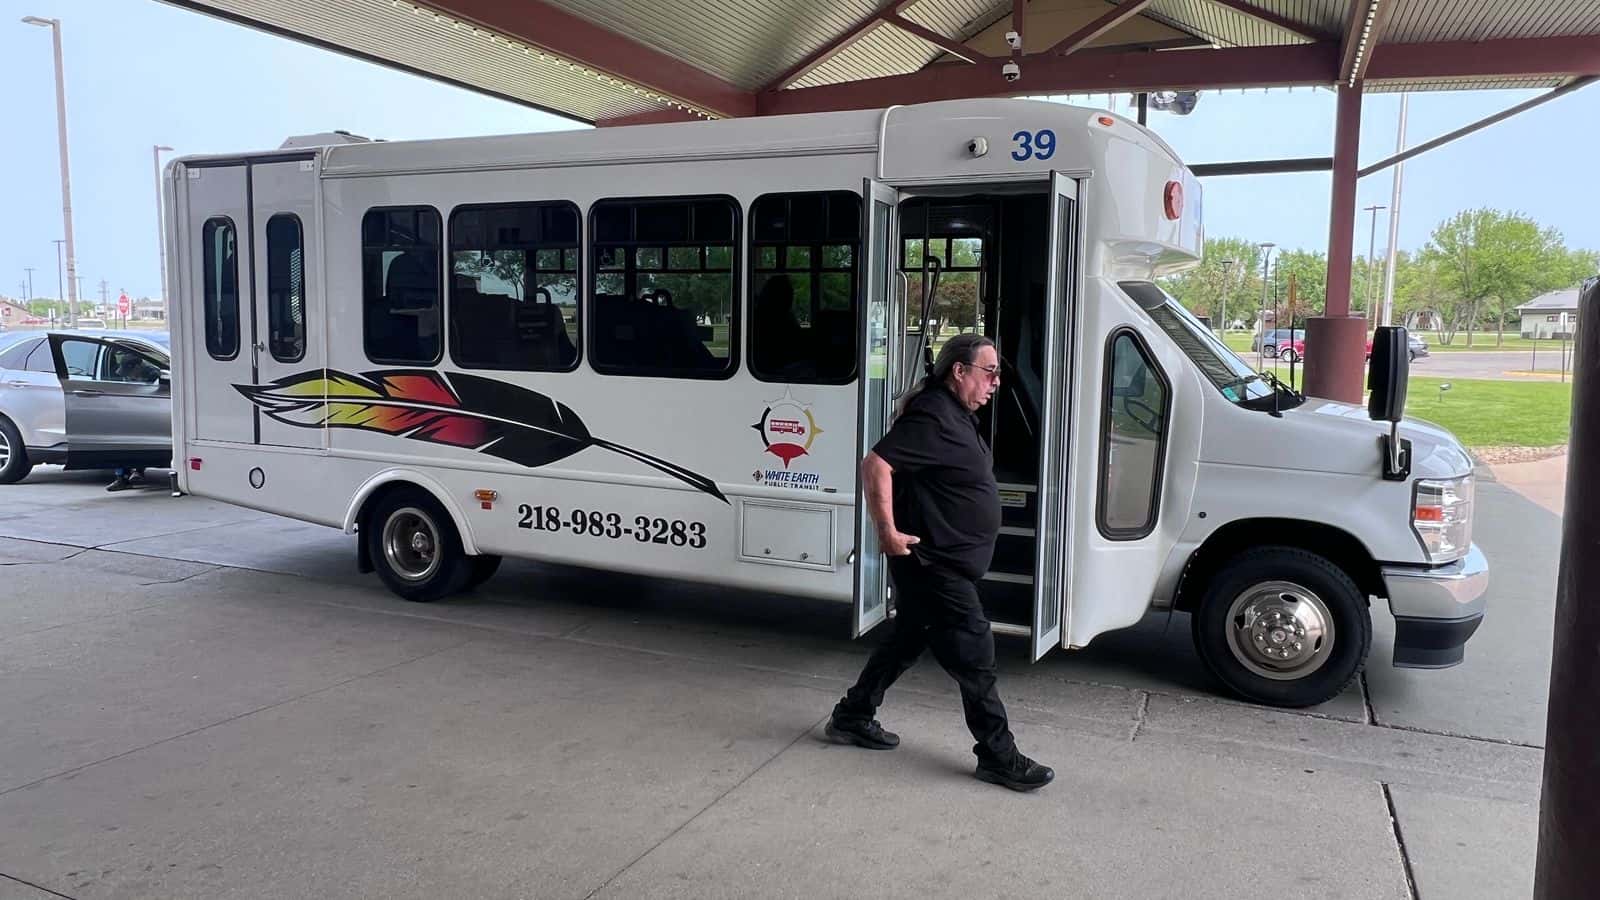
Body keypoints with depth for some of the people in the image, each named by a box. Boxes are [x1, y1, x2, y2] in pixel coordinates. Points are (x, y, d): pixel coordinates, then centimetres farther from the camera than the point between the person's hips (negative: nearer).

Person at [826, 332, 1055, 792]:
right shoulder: (933, 416, -21)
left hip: (947, 562, 11)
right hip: (933, 562, -11)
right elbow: (876, 464, -27)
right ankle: (998, 756, 7)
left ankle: (852, 717, 31)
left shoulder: (959, 416, 12)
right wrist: (889, 532, -26)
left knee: (907, 640, 19)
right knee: (974, 654, -3)